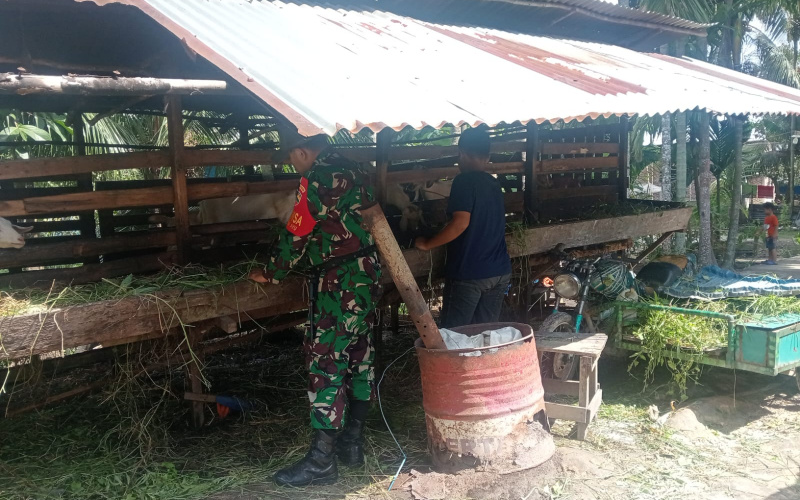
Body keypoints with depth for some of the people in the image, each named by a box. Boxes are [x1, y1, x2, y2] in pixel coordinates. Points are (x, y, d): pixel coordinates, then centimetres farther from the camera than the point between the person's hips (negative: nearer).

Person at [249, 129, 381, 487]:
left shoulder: (315, 180, -13)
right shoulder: (353, 172, 13)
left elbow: (296, 237, -10)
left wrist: (270, 274, 6)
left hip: (339, 284, -9)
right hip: (368, 276, 9)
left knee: (326, 363, -6)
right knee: (360, 356, 13)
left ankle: (321, 461, -3)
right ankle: (352, 442, 23)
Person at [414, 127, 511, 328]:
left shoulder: (464, 181, -10)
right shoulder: (494, 184, 13)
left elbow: (461, 222, -21)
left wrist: (427, 244, -10)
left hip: (469, 273, -7)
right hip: (500, 272, 7)